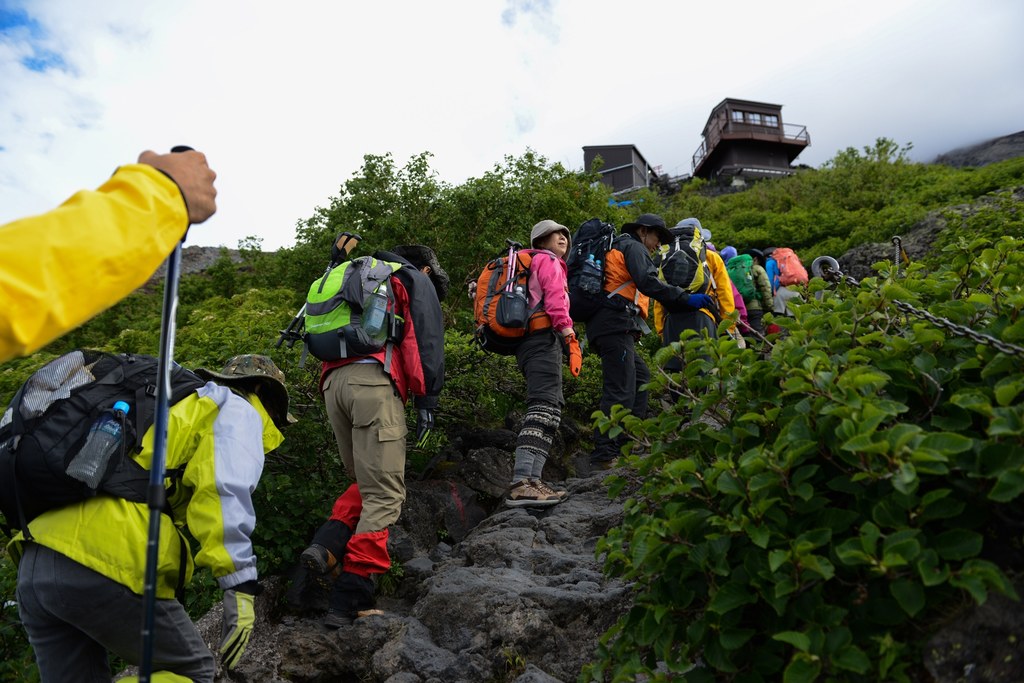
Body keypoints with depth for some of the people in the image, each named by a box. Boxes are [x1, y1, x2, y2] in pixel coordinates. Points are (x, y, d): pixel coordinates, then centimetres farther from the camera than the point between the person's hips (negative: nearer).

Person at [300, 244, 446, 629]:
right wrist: (426, 400, 0)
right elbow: (426, 342, 2)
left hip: (332, 382, 7)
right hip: (374, 382, -7)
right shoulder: (415, 281, 17)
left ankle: (326, 546, -2)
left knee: (365, 483, 20)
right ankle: (348, 602, -12)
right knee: (384, 495, -7)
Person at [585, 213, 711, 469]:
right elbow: (649, 282, -14)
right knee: (620, 389, -15)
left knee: (640, 376, 17)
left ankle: (630, 441, 15)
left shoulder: (617, 248, 33)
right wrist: (686, 298, -16)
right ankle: (605, 455, -18)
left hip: (604, 327, 11)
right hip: (616, 324, -11)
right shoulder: (634, 247, 3)